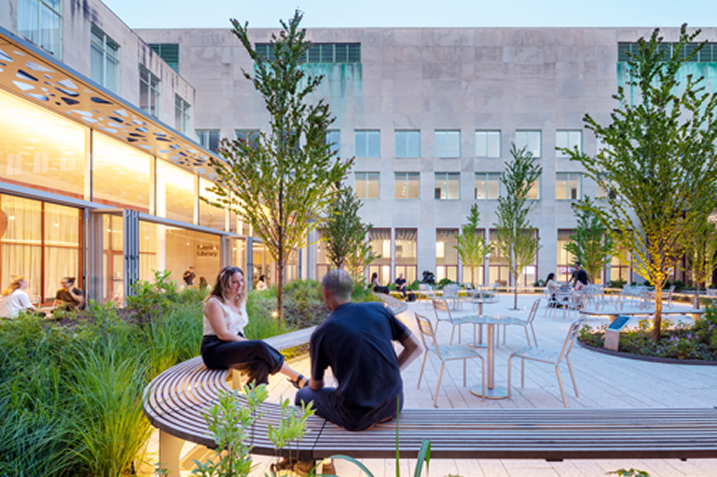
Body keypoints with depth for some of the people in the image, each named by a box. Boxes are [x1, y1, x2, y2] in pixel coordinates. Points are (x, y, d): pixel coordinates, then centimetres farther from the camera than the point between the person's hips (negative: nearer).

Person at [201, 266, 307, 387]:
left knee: (261, 363, -30)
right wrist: (249, 342, -16)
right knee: (259, 346, -29)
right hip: (215, 351, -7)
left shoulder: (240, 302, 16)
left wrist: (246, 342, -4)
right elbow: (222, 334, -15)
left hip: (235, 344, 7)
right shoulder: (214, 303, -8)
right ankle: (297, 379, -23)